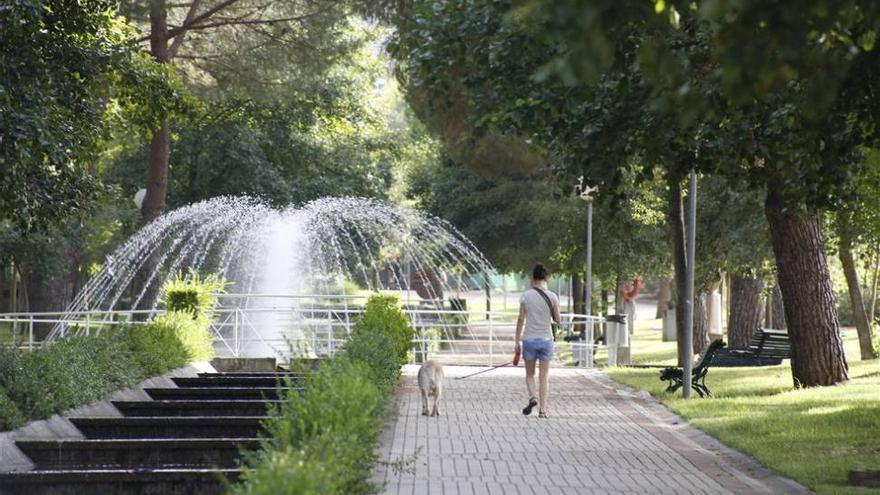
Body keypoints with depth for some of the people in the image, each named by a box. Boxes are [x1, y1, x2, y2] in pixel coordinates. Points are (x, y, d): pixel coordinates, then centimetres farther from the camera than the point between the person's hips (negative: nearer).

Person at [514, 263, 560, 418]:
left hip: (529, 339, 0)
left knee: (529, 374, 16)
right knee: (544, 376, 8)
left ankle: (532, 397, -10)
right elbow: (557, 320, 2)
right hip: (546, 339, 0)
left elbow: (521, 320, -3)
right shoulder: (552, 297, -4)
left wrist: (517, 341, 3)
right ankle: (542, 409, 3)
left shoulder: (525, 296, -4)